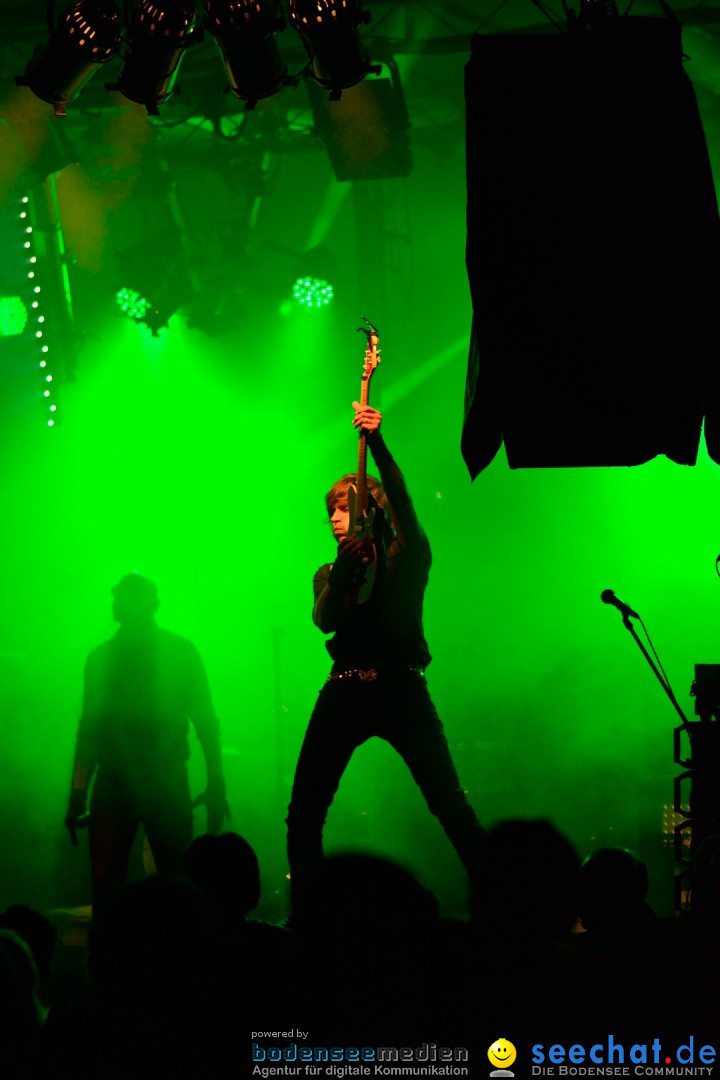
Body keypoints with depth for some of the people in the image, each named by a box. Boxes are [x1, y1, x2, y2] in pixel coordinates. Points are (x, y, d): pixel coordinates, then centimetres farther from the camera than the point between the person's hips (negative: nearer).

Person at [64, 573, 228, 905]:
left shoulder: (179, 652, 7)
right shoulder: (101, 657, 16)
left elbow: (205, 720, 5)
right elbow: (89, 727, 18)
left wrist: (216, 784, -5)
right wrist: (78, 795, 12)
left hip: (167, 781, -2)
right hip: (112, 781, 2)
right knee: (105, 883, -8)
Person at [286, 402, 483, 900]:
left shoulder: (404, 560, 5)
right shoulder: (330, 574, 17)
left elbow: (403, 506, -15)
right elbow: (325, 619, -3)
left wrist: (378, 442, -26)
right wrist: (345, 567, -19)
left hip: (400, 689, -4)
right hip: (345, 691, 5)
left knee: (452, 807, -13)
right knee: (303, 815, -1)